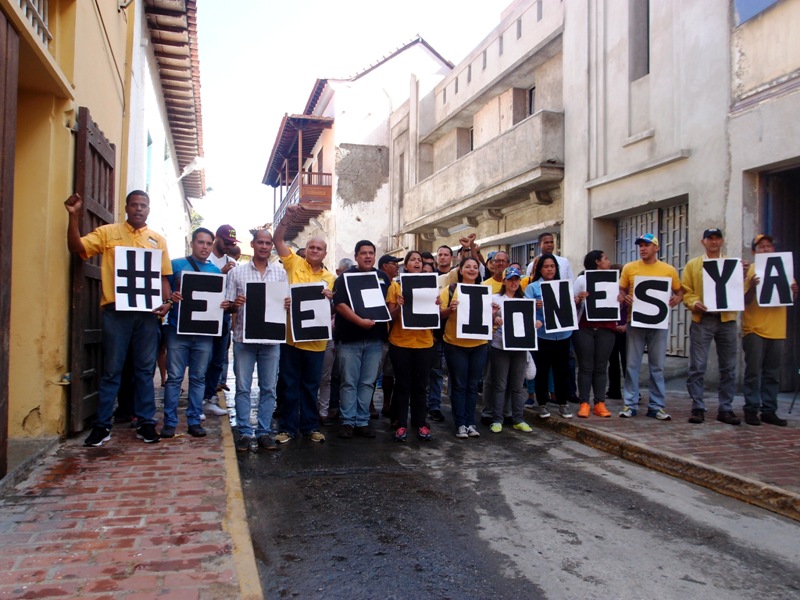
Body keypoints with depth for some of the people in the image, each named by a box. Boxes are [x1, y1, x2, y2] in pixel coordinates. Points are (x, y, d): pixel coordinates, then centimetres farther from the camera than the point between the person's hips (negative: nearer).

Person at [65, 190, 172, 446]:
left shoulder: (158, 240, 13)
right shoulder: (108, 232, 7)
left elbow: (164, 277, 11)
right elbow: (76, 247, -5)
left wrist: (166, 302, -4)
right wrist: (74, 216, -15)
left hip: (147, 311, 2)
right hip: (116, 310, -2)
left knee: (145, 369, 8)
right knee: (111, 369, 4)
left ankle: (146, 422, 16)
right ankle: (102, 425, 13)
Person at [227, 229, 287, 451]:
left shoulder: (281, 273, 9)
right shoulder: (237, 273, 5)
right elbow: (229, 307, 5)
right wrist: (235, 304, -18)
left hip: (271, 339, 2)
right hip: (243, 338, -1)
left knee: (268, 388, 6)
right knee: (243, 387, 2)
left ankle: (264, 432, 16)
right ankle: (245, 432, 12)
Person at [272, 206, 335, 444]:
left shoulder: (330, 277, 9)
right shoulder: (294, 263, 2)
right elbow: (277, 239, -5)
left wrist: (328, 298, -15)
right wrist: (288, 217, -18)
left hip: (315, 339, 2)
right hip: (291, 335, -2)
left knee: (311, 385, 11)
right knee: (289, 384, 5)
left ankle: (309, 426, 22)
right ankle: (287, 427, 15)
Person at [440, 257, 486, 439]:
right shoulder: (450, 289, -2)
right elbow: (440, 314, -4)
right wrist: (450, 309, -24)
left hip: (478, 345, 3)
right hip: (455, 345, -3)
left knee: (473, 385, 9)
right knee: (459, 385, 2)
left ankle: (470, 422, 16)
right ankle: (460, 424, 8)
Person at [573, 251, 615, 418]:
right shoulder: (582, 279, 7)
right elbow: (572, 304, 4)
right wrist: (579, 299, -17)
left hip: (606, 329, 3)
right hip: (584, 329, -2)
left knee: (601, 367, 3)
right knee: (585, 367, -1)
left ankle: (600, 404, 5)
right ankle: (584, 404, 0)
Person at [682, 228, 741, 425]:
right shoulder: (692, 265, 10)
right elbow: (685, 291, 4)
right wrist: (694, 303, -15)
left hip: (727, 319, 2)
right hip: (701, 320, -2)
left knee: (728, 367, 5)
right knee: (697, 366, -4)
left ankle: (726, 409, 13)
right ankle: (697, 408, 4)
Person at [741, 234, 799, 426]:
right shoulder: (750, 270, -1)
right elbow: (745, 301, -7)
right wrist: (751, 287, -25)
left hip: (777, 330, 5)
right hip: (755, 330, -4)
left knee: (773, 374, 8)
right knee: (753, 372, -2)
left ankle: (769, 410, 14)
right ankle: (751, 409, 4)